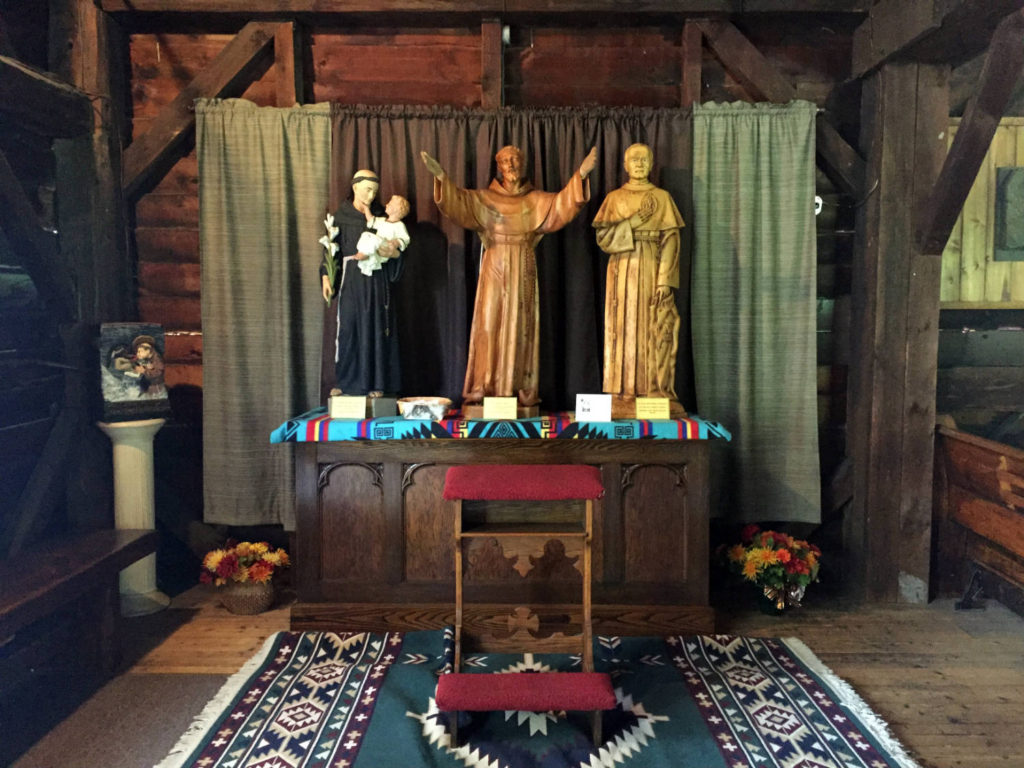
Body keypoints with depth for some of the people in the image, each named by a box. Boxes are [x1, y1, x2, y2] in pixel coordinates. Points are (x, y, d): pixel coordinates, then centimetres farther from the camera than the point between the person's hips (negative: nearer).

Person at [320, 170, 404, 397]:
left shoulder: (380, 216, 8)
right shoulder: (341, 216, 4)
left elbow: (393, 245, 9)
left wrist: (390, 252, -14)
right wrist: (326, 275, -10)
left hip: (376, 280, 1)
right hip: (350, 279, -1)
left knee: (375, 329, -1)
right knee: (348, 328, -3)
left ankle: (375, 383, 4)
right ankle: (344, 382, 5)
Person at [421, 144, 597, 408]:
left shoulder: (537, 201, 9)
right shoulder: (484, 198, 7)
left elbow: (563, 202, -5)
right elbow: (458, 200, -8)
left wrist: (581, 175, -18)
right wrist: (441, 176, -25)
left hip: (523, 270, 1)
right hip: (495, 267, -1)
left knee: (521, 325, 1)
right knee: (489, 323, -4)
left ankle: (521, 390, 4)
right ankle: (483, 388, -1)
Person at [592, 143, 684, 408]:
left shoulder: (662, 197, 9)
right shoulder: (614, 198, 11)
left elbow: (670, 241, 0)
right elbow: (603, 237, 0)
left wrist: (665, 280, -11)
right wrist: (637, 219, -10)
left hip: (654, 271, 0)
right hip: (623, 270, 1)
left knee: (656, 331, -5)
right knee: (623, 330, -3)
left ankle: (656, 392, -1)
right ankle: (623, 394, -1)